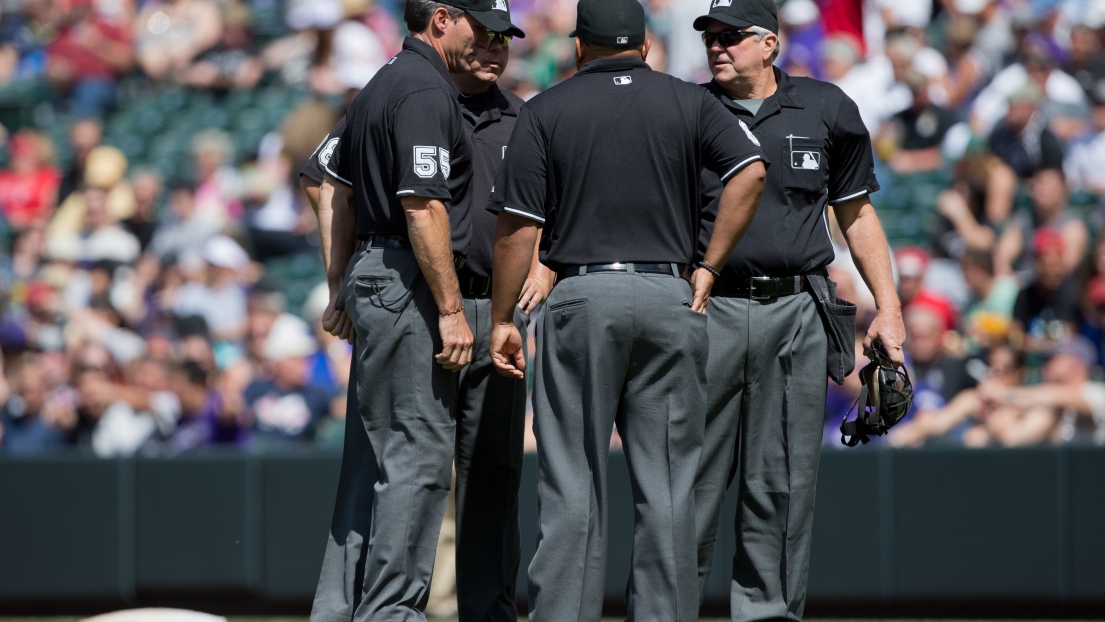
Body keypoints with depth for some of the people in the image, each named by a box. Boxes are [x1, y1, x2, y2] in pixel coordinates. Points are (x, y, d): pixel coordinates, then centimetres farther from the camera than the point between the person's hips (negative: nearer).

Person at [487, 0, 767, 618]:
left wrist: (502, 320, 5)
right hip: (670, 299, 1)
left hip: (582, 296, -1)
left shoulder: (547, 110, 5)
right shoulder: (689, 103, 9)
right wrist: (708, 268, -2)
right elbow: (750, 172, -8)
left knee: (573, 484, 0)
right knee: (668, 485, 4)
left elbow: (519, 225, -1)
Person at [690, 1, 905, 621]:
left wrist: (889, 308, 10)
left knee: (784, 482, 1)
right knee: (691, 477, -2)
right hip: (708, 309, -1)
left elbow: (857, 213, 16)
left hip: (797, 314, 1)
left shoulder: (826, 110, 9)